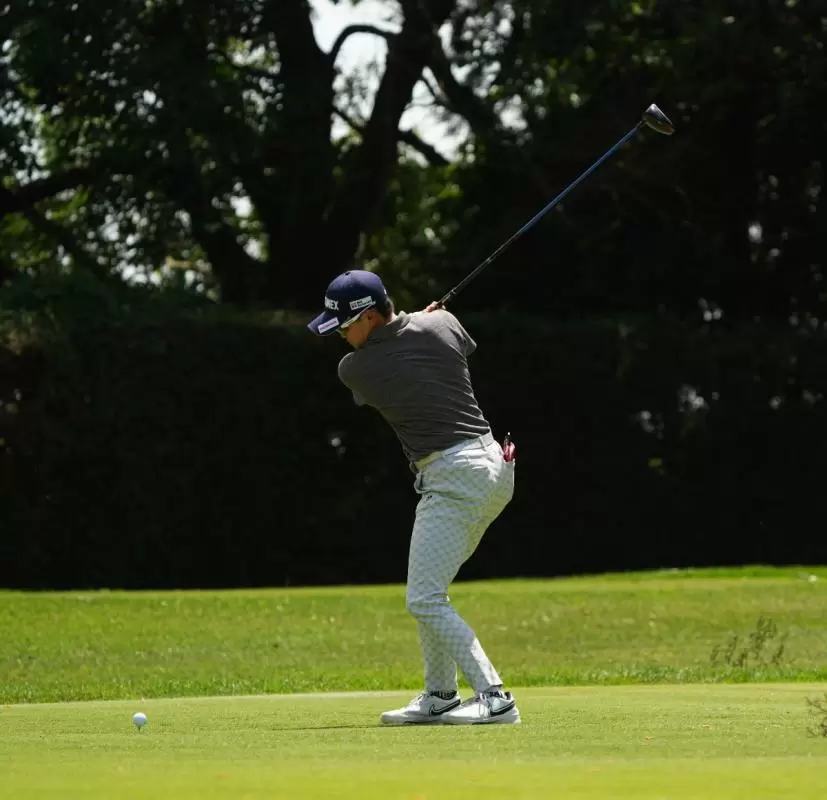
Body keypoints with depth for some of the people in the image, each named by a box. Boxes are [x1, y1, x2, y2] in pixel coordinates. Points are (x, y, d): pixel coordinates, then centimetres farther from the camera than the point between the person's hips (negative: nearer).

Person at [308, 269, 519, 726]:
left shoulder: (353, 369, -8)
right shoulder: (441, 323, 3)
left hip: (452, 478, -8)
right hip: (494, 463, 8)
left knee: (424, 600, -9)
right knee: (429, 591, 18)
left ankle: (494, 698, -18)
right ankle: (440, 697, 21)